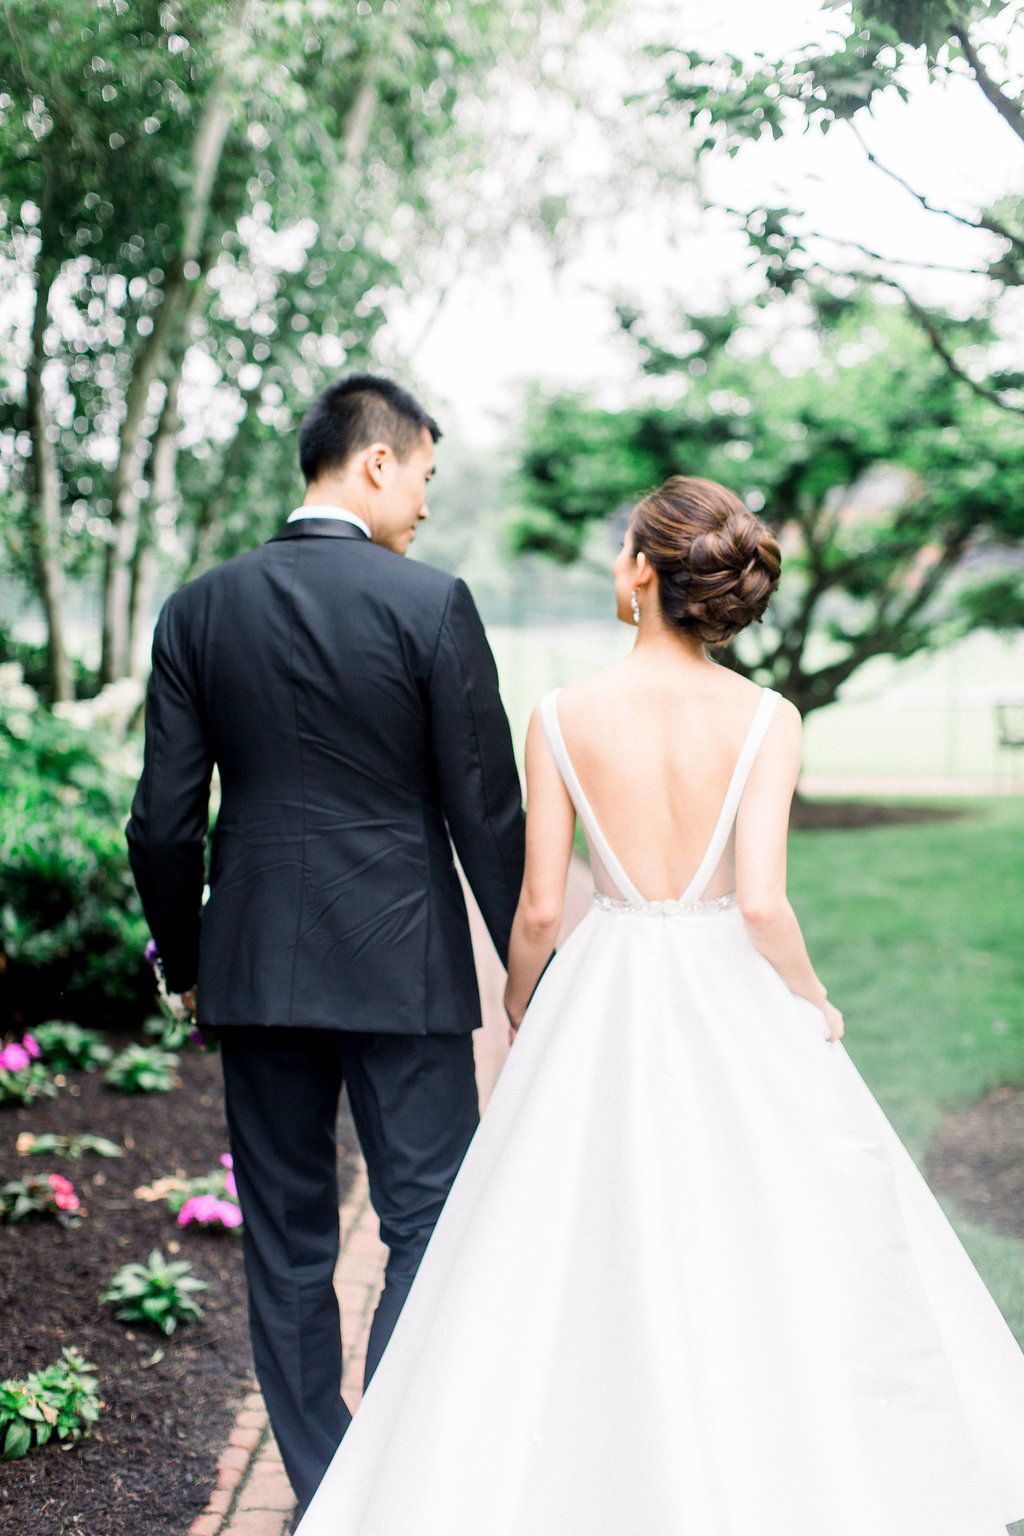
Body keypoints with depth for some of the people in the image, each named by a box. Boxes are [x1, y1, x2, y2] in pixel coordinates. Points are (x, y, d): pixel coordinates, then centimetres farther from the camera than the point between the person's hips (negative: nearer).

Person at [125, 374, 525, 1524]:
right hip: (403, 964, -3)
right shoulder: (430, 603, -9)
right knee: (429, 1226, 7)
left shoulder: (198, 608, 1)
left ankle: (321, 1488, 23)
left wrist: (183, 958, 15)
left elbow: (165, 818, 2)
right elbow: (484, 809, -7)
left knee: (286, 1242, 13)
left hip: (254, 962, 4)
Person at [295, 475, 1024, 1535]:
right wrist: (814, 1002, 2)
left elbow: (540, 909, -6)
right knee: (769, 1262, 15)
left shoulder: (563, 718, -8)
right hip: (732, 1003, 0)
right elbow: (761, 901, -16)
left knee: (587, 1269, 13)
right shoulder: (766, 719, -10)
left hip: (604, 1008, 0)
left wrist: (519, 1004, 13)